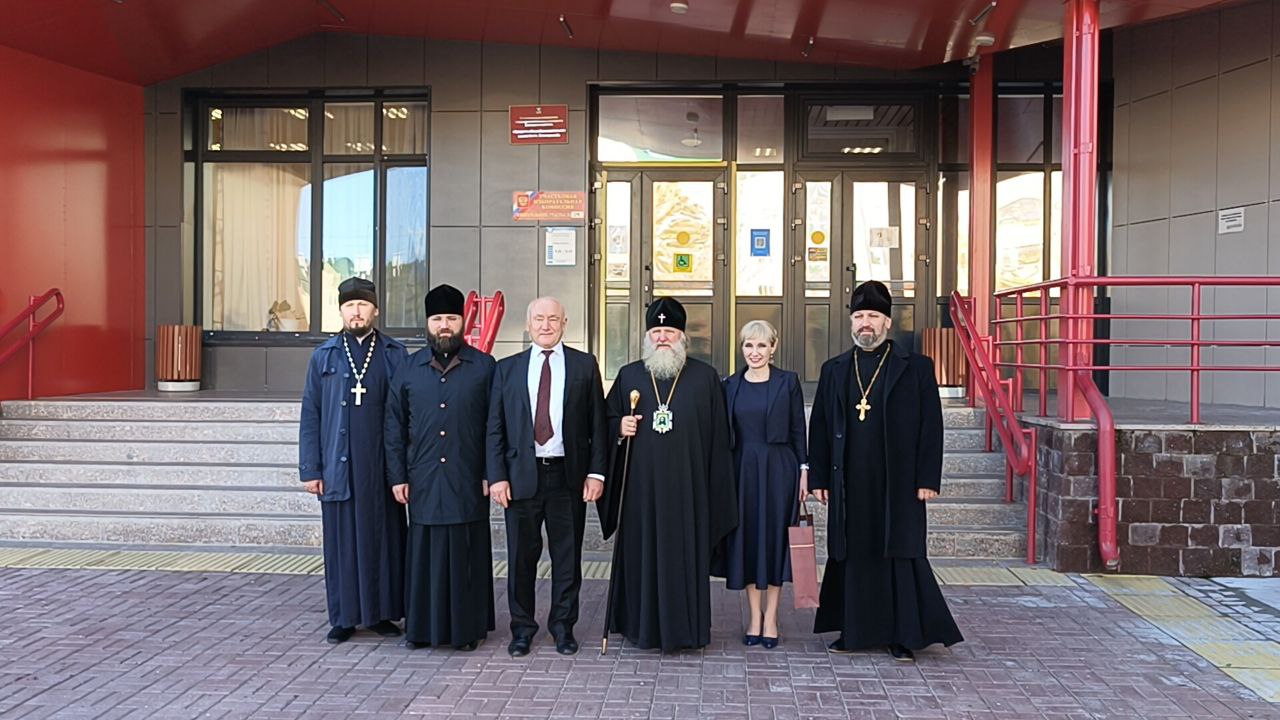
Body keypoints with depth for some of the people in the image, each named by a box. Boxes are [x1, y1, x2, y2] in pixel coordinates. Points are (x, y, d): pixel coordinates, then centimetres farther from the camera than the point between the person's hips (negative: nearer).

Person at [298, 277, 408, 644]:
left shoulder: (395, 355, 4)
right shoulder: (324, 357, 6)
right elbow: (310, 415, 5)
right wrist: (310, 469, 0)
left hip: (382, 468, 0)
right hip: (338, 468, 0)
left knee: (383, 538, 6)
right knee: (341, 541, 6)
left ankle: (382, 613, 20)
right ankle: (343, 617, 18)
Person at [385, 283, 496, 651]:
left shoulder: (484, 367, 2)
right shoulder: (409, 370, 7)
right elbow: (395, 426, 9)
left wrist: (491, 473, -4)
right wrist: (397, 476, 3)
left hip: (468, 480, -1)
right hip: (423, 480, 2)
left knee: (466, 553, 5)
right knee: (425, 551, 7)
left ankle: (469, 627, 16)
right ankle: (422, 626, 18)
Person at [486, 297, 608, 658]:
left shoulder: (585, 366, 5)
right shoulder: (507, 368, 7)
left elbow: (597, 424, 4)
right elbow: (495, 428, 5)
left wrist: (596, 472, -4)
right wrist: (497, 476, -3)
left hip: (568, 476, 0)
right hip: (522, 475, 1)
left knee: (567, 557, 8)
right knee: (521, 556, 7)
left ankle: (563, 626, 22)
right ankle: (522, 628, 21)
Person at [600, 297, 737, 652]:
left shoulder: (705, 377, 4)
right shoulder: (628, 375, 9)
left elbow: (718, 435, 3)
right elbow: (607, 418, 16)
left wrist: (716, 486, -2)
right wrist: (619, 426, -8)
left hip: (687, 485, -1)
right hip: (641, 484, 1)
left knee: (685, 553, 3)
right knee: (642, 552, 5)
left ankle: (684, 628, 14)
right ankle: (642, 625, 17)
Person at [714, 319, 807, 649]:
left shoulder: (788, 382, 1)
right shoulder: (730, 385, 6)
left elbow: (798, 430, 2)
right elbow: (724, 433, 8)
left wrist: (803, 470, -4)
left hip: (779, 468, -2)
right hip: (743, 470, 2)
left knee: (775, 537, 2)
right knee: (747, 539, 4)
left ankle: (771, 617, 11)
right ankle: (755, 616, 14)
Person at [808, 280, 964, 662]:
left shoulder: (915, 367, 1)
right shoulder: (834, 370, 10)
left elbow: (931, 426, -1)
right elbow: (819, 426, 10)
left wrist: (927, 479, -7)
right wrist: (819, 478, 5)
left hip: (898, 482, -3)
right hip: (849, 483, 3)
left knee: (901, 554, 1)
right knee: (851, 554, 8)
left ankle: (904, 636, 11)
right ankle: (855, 630, 20)